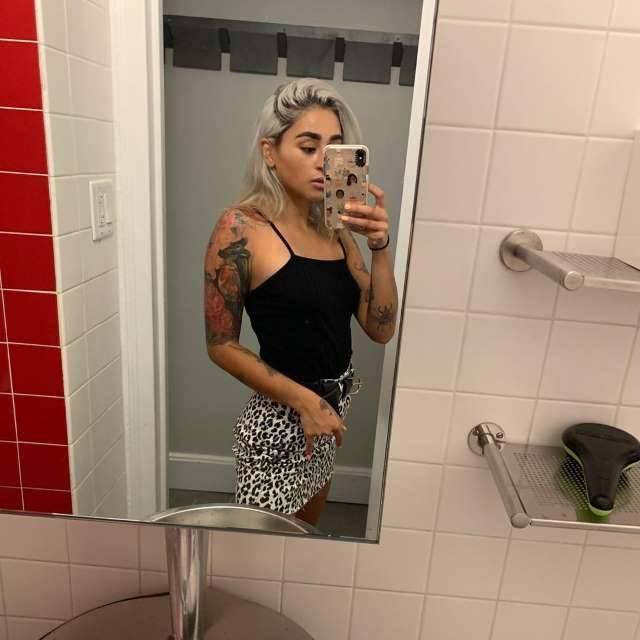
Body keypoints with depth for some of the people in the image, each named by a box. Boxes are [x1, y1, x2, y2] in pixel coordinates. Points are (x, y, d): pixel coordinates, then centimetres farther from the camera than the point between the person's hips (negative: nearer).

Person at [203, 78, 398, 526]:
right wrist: (303, 400, -18)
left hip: (333, 412, 6)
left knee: (305, 537, 27)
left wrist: (381, 247, -16)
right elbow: (222, 345, -12)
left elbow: (381, 329, -3)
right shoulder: (241, 229, -15)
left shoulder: (336, 229, 1)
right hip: (281, 420, -6)